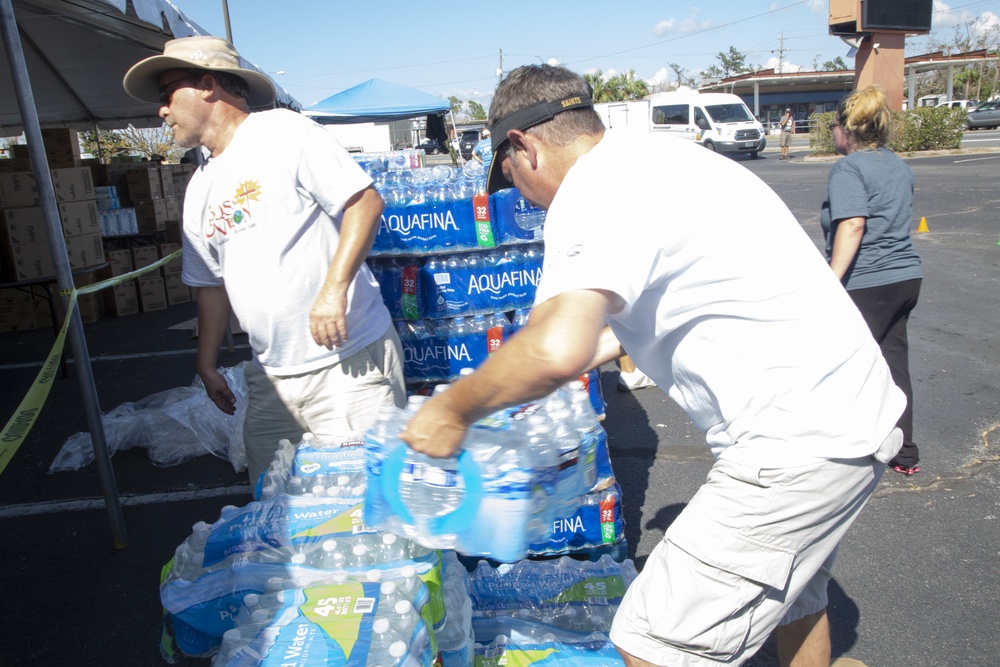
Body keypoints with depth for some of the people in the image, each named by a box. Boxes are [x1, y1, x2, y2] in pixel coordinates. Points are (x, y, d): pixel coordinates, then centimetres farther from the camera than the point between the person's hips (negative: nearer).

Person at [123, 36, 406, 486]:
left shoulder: (281, 132, -5)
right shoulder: (200, 188, 17)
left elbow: (365, 201, -14)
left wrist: (334, 289, -23)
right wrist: (207, 365, 24)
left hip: (347, 359, -7)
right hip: (270, 377, 7)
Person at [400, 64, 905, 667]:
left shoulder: (593, 190, -19)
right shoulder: (652, 156, 13)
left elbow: (557, 350, -35)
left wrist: (453, 409, -18)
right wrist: (589, 356, 33)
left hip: (800, 442, -10)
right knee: (791, 594, 31)